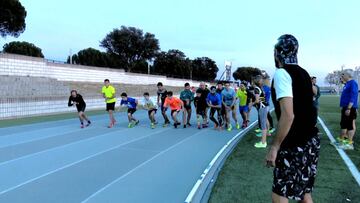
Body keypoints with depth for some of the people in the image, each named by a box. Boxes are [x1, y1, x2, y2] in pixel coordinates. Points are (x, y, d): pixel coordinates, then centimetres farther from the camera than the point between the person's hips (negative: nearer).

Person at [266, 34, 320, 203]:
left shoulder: (281, 73, -15)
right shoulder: (303, 73, 10)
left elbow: (288, 115, -25)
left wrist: (274, 147, -20)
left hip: (295, 145, -8)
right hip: (311, 140, 9)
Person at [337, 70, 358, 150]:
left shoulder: (353, 83, -15)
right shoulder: (347, 84, 15)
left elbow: (353, 97, -21)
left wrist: (349, 108, -25)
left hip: (350, 108, -10)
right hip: (345, 108, 10)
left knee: (350, 125, -5)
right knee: (343, 124, 16)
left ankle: (350, 143, -1)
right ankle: (341, 140, 27)